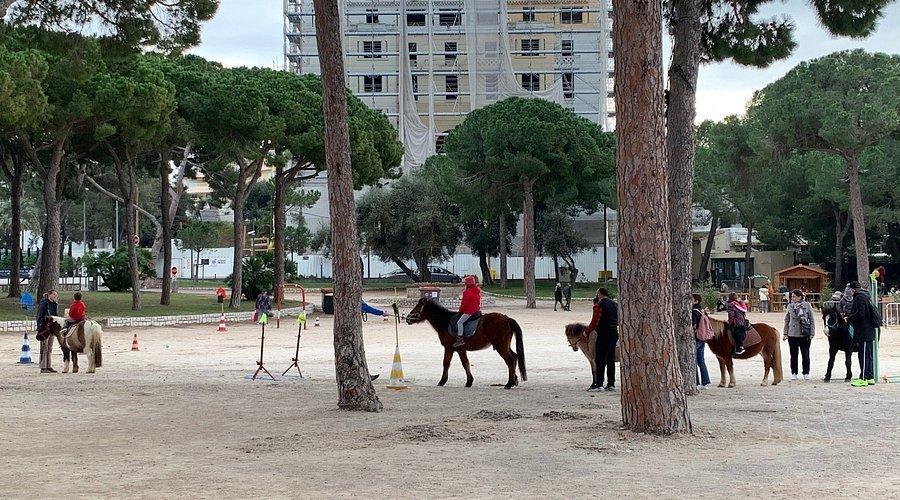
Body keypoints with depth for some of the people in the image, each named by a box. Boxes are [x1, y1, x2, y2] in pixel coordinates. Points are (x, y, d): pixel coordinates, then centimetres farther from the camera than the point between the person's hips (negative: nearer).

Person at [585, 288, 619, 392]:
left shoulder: (599, 306, -12)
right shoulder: (614, 304, 12)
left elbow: (595, 322, -16)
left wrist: (587, 332, -3)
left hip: (603, 336, -8)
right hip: (614, 335, 8)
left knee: (600, 361, -5)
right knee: (611, 361, 12)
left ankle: (599, 384, -7)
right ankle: (611, 384, 15)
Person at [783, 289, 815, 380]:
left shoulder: (807, 305, -3)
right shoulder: (790, 306, 3)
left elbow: (811, 320, 2)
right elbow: (787, 320, 10)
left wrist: (812, 333, -3)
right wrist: (785, 333, 5)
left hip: (804, 335, -2)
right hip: (792, 335, 2)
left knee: (805, 355, 4)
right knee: (793, 355, 8)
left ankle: (806, 373, 15)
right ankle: (794, 373, 18)